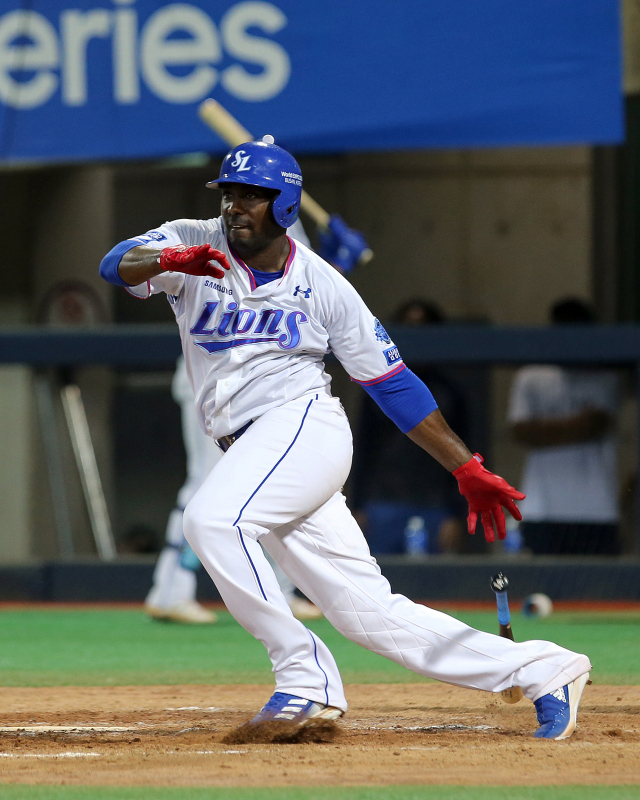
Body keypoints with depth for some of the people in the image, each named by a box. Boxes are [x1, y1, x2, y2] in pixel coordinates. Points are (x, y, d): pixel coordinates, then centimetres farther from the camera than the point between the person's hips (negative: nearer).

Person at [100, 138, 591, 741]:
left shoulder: (322, 284, 2)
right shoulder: (195, 246, 7)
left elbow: (392, 382, 6)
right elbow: (117, 265, -14)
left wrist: (468, 470, 3)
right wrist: (169, 261, -37)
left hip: (304, 424, -4)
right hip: (249, 456, 4)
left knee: (211, 518, -31)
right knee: (370, 614, 1)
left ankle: (305, 676, -24)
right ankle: (542, 671, 7)